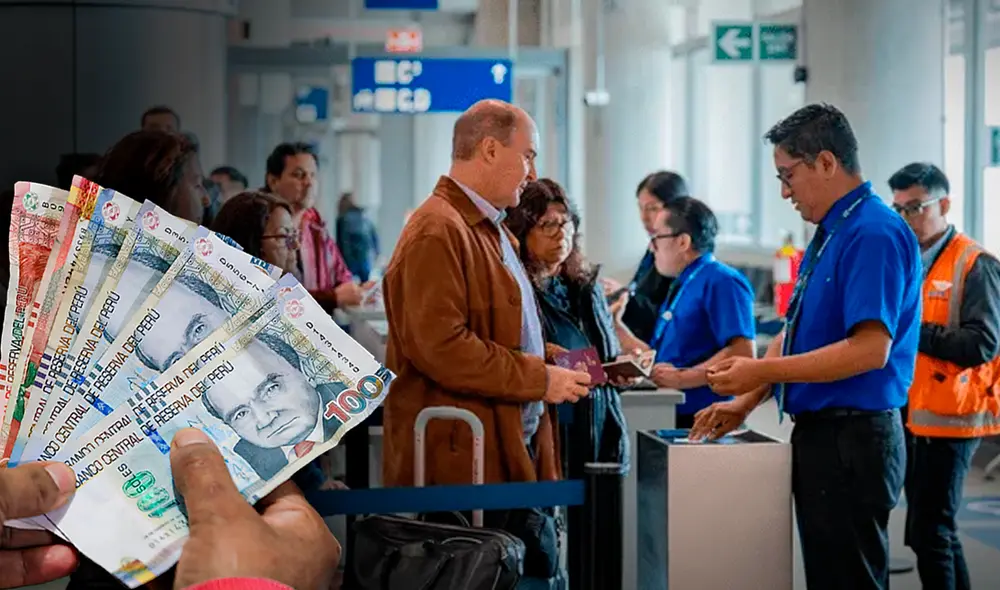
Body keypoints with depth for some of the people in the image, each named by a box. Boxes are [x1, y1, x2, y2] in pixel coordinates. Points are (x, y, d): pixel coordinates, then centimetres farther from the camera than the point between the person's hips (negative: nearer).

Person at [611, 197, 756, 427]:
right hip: (669, 418, 8)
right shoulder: (680, 287, 21)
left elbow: (742, 352, -20)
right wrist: (616, 326, 20)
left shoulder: (721, 282, -9)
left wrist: (682, 378, -20)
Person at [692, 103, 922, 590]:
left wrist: (761, 372, -21)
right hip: (820, 435, 10)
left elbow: (870, 349, -25)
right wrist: (744, 403, 13)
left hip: (851, 440, -10)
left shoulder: (873, 234, -17)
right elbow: (796, 335, 21)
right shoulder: (828, 234, 15)